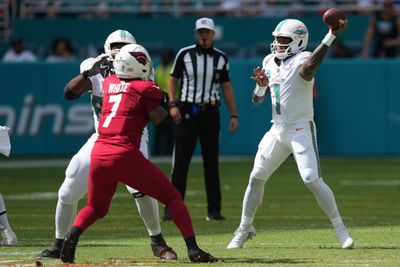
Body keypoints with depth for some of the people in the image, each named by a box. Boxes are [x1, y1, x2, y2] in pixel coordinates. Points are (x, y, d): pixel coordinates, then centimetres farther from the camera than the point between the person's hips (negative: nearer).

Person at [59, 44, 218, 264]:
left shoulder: (109, 83, 16)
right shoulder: (145, 89, 1)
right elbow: (164, 123, 0)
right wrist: (158, 101, 16)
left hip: (98, 155, 5)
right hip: (125, 155, -5)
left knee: (96, 207, 25)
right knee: (172, 197, 8)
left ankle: (73, 234, -7)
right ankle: (193, 249, -4)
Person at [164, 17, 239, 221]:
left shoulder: (220, 58, 6)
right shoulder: (185, 54, 0)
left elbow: (227, 87, 11)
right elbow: (173, 80, 5)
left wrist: (234, 115, 6)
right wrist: (172, 104, -9)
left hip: (210, 112, 2)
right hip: (187, 112, -2)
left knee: (211, 162, 5)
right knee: (180, 162, -5)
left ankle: (214, 210, 10)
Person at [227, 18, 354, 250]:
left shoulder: (301, 61, -12)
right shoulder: (269, 62, 10)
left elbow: (309, 67, -40)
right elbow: (257, 100, 14)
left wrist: (331, 37, -50)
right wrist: (261, 85, -9)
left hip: (301, 130, -7)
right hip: (277, 131, 7)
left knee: (312, 179, -17)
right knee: (256, 177, 7)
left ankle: (340, 229, -8)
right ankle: (244, 230, 20)